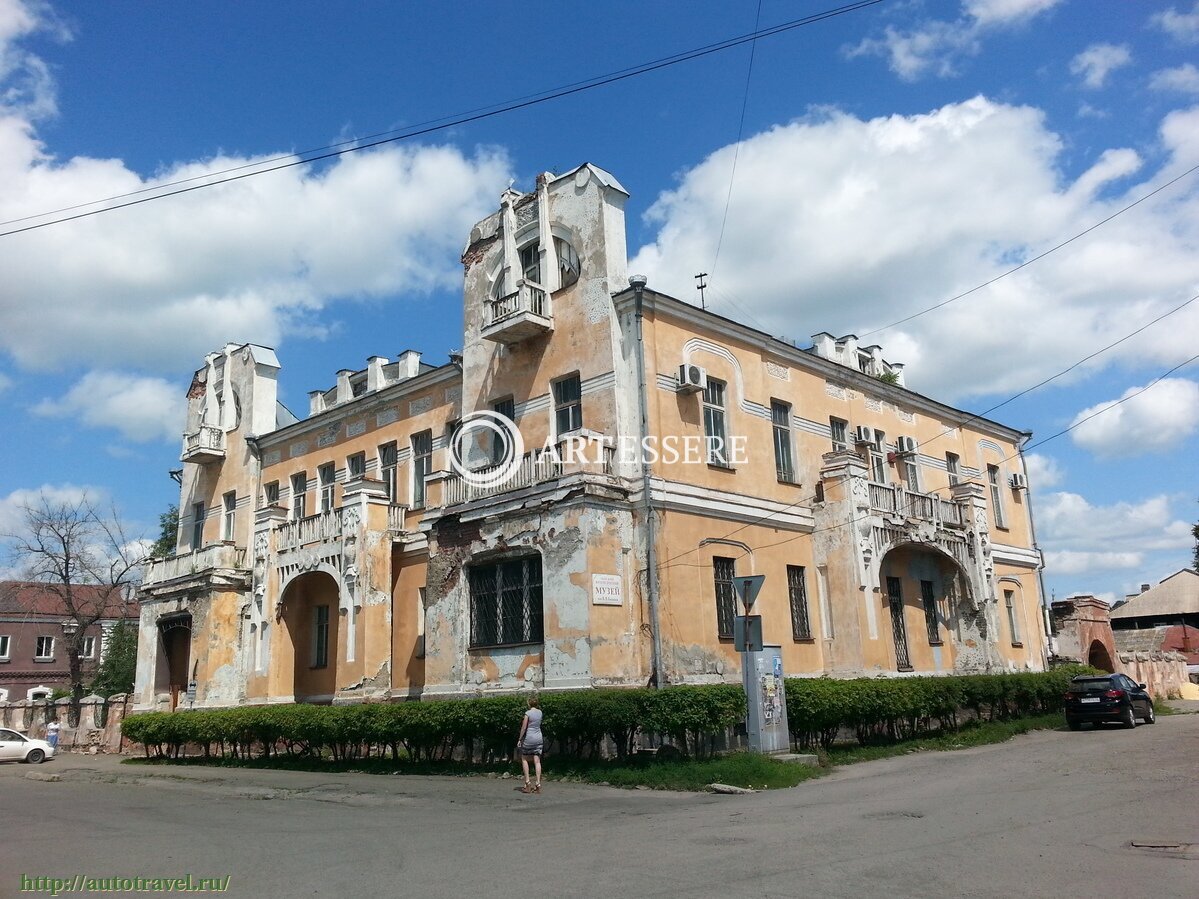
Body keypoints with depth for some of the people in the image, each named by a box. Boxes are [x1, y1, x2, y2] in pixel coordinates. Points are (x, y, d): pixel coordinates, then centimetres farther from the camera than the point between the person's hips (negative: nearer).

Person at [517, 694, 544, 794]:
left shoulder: (528, 713, -13)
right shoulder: (540, 712, 3)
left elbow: (523, 728, -12)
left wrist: (520, 739, -1)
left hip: (529, 738, -5)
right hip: (539, 738, 5)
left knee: (524, 759, 11)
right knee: (537, 761, 3)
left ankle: (527, 783, 6)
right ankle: (538, 784, -2)